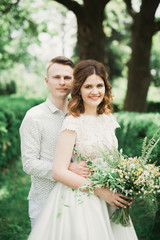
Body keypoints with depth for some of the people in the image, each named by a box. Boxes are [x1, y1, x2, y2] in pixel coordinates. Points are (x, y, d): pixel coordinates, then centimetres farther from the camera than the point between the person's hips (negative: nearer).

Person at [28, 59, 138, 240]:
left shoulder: (108, 118, 4)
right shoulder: (73, 123, -15)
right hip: (80, 200, -6)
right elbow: (59, 172, -19)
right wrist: (100, 191, -19)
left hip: (108, 200, 6)